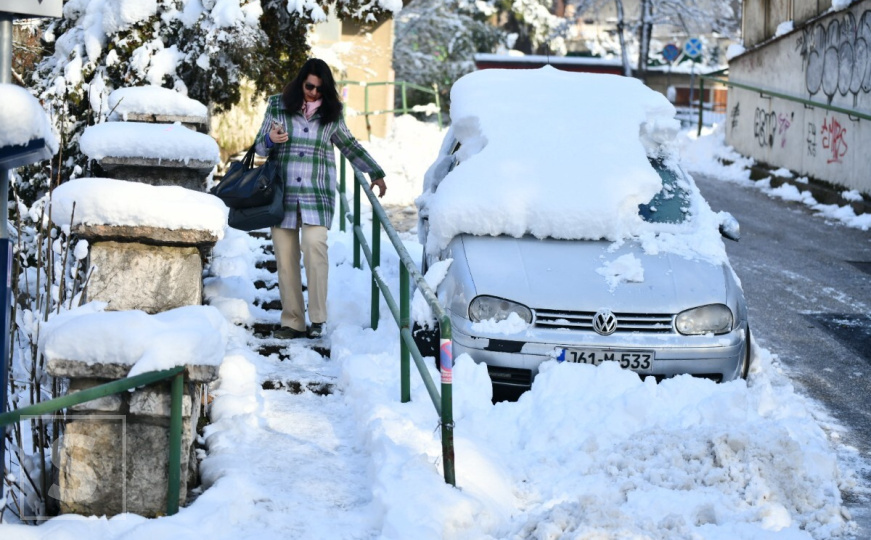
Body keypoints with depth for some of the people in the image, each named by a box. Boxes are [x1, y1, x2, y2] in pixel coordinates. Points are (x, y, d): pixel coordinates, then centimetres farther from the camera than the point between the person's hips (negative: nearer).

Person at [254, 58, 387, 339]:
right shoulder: (277, 105, 8)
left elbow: (350, 146, 25)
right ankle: (292, 322, 6)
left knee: (314, 244, -21)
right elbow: (259, 147, 10)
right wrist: (270, 139, -12)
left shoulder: (331, 113, 11)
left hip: (317, 194, -1)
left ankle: (318, 318, -17)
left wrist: (375, 173, 28)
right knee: (285, 256, -2)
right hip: (282, 193, 1)